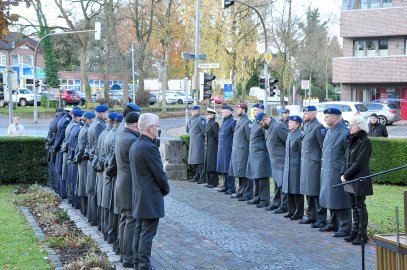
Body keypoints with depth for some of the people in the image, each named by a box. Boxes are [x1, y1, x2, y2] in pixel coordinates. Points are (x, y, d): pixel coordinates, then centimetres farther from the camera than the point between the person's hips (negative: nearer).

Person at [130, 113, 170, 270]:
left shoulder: (135, 145, 9)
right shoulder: (149, 147, -20)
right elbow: (159, 174, -16)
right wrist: (166, 190, 0)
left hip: (138, 196, 10)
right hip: (150, 197, -10)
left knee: (140, 231, 15)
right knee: (148, 233, -3)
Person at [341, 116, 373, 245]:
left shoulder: (365, 141, -12)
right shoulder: (351, 140, 13)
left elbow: (359, 163, -17)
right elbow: (346, 158, 14)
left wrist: (347, 175, -14)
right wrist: (343, 174, 0)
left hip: (360, 180, -8)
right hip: (350, 181, 8)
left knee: (360, 207, -2)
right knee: (354, 206, 13)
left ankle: (362, 234, 5)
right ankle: (355, 232, 21)